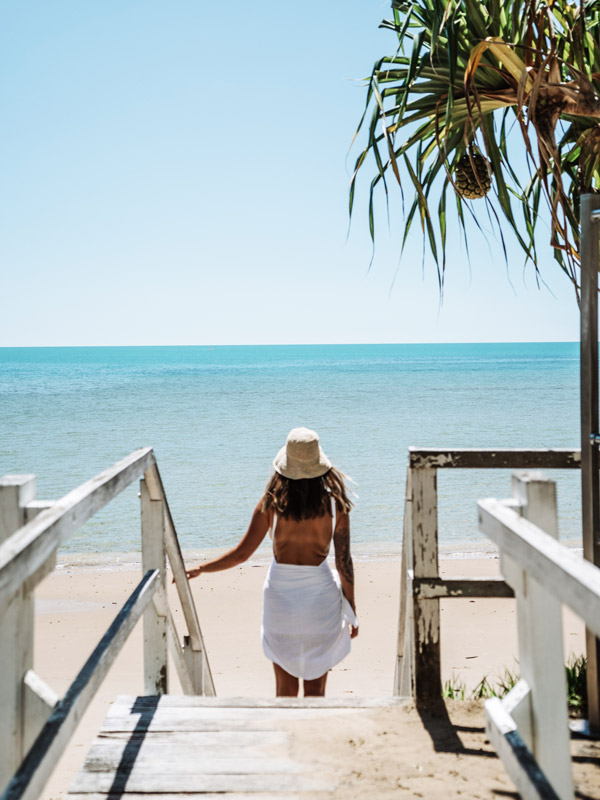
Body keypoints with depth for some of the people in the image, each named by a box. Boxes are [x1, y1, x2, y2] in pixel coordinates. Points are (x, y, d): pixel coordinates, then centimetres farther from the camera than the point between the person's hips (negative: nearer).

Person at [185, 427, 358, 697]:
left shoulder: (271, 503, -7)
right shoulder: (335, 504, -7)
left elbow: (241, 553, -5)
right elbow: (344, 562, -5)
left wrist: (198, 569, 8)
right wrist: (351, 610, 7)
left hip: (280, 596, 0)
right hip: (321, 596, 0)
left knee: (285, 690, 14)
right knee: (315, 690, 13)